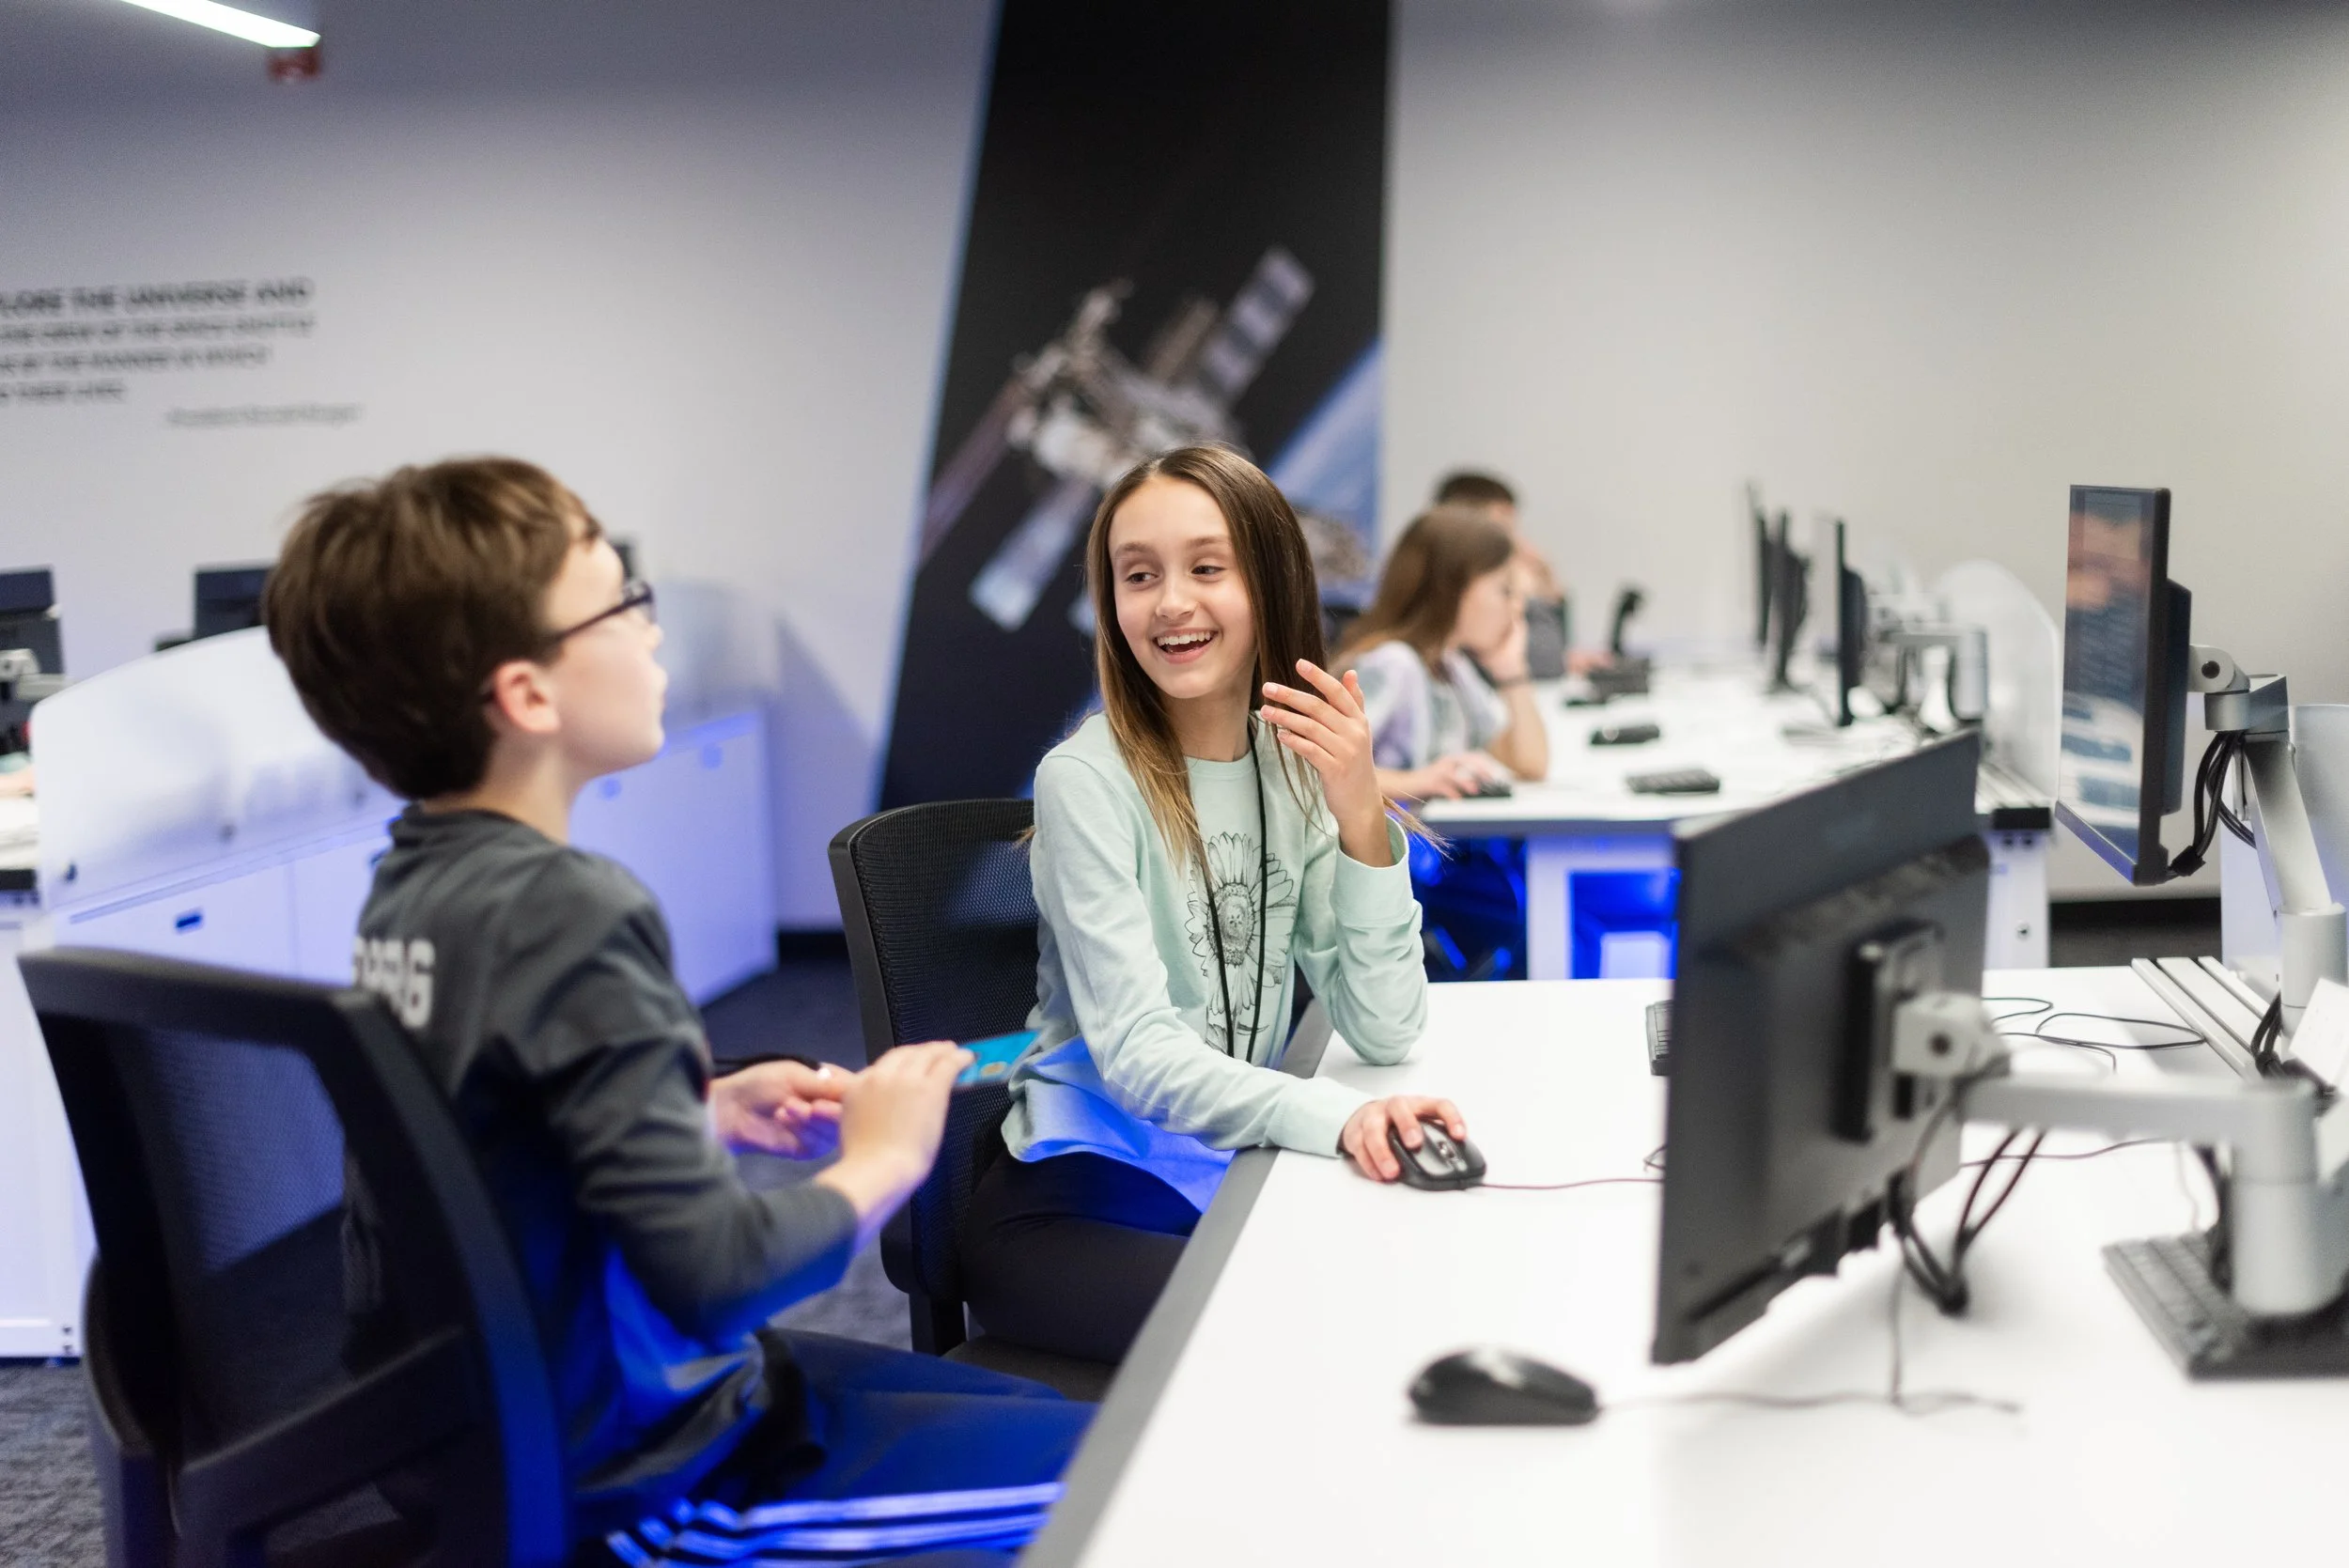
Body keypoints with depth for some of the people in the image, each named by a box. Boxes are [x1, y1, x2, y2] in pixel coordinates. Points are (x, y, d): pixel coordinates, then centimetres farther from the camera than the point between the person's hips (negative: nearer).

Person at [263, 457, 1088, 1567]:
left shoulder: (412, 882, 0)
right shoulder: (569, 913, -27)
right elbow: (714, 1275, -29)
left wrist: (716, 1114, 6)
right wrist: (881, 1163, -13)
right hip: (632, 1470, -9)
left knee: (1019, 1404, 25)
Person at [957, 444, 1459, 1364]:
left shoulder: (1299, 762, 3)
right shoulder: (1086, 780, -13)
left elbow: (1385, 1031, -5)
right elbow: (1135, 1056, -22)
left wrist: (1363, 819, -18)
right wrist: (1333, 1116, -38)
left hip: (1238, 1169, 5)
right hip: (1081, 1198, -5)